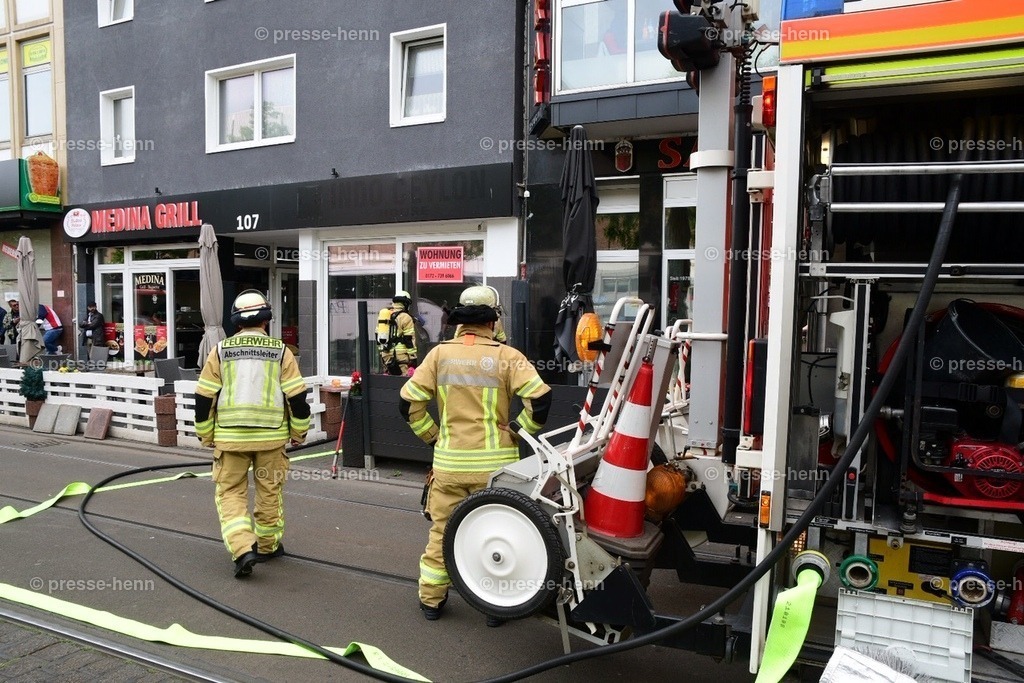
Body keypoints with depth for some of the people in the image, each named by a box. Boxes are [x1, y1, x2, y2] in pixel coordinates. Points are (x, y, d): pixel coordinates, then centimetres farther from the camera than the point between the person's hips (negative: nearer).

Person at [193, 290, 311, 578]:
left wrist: (206, 435, 15)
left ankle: (243, 550, -7)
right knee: (269, 491, 15)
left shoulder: (221, 351, 2)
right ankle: (267, 546, 29)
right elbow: (297, 396, -2)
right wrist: (299, 432, 11)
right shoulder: (280, 351, 0)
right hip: (271, 435, 0)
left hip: (230, 436, 0)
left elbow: (204, 397, 3)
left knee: (231, 493, 9)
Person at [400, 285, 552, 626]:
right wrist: (516, 432, -2)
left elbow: (409, 401, 0)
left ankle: (431, 599, 28)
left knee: (442, 530, 16)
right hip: (494, 463, -2)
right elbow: (540, 398, -15)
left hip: (448, 460, 2)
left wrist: (432, 436, 10)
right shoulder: (506, 356, -6)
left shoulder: (440, 353, 1)